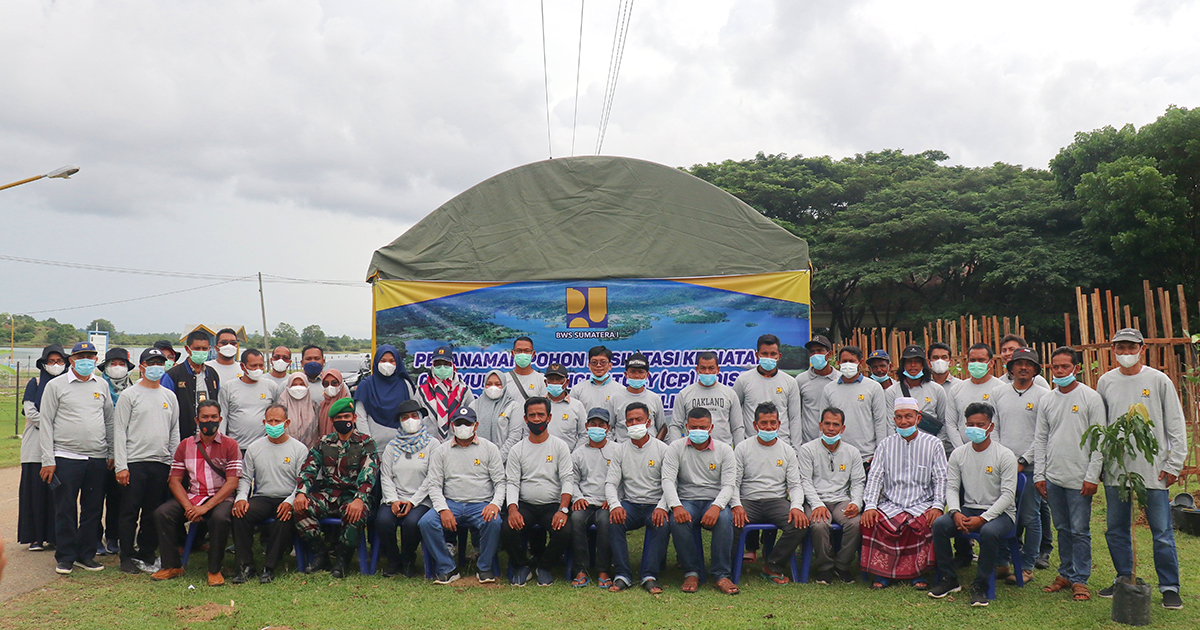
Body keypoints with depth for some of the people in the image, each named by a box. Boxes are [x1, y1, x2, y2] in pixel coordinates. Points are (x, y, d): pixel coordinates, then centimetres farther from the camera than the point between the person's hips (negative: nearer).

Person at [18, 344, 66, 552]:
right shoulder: (35, 384, 8)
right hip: (37, 445, -1)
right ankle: (35, 537, 6)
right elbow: (30, 412, -2)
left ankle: (56, 536, 7)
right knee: (36, 490, -1)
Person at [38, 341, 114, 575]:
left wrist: (111, 453, 12)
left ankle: (86, 554, 17)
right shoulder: (56, 386, 2)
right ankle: (65, 557, 12)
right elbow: (45, 423, 0)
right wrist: (48, 460, -6)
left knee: (93, 509, 6)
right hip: (66, 458, -3)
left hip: (97, 459, 3)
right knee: (65, 509, 1)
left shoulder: (102, 386, 12)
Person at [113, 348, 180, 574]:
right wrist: (121, 465, -10)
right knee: (130, 512, -1)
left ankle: (147, 555, 20)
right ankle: (128, 557, 9)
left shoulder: (170, 397, 14)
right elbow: (119, 431, -3)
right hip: (134, 462, -4)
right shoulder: (129, 395, 1)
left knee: (154, 513, 9)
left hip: (161, 463, 4)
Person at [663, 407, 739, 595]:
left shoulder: (724, 450, 6)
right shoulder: (676, 448, 6)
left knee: (724, 519, -33)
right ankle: (691, 573, -17)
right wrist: (676, 506, -23)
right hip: (686, 501, 0)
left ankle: (721, 575, -23)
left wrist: (716, 507, -24)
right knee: (678, 521, -33)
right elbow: (668, 480, -4)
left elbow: (728, 485, -3)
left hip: (715, 501, 0)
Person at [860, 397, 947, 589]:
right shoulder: (886, 444, 10)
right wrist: (870, 506, -10)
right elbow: (875, 476, 4)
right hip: (891, 503, 1)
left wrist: (937, 506, -14)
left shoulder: (933, 444, 6)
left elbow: (941, 479, 2)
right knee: (872, 521, -28)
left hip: (922, 503, -1)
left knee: (932, 522, -32)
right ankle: (881, 573, -13)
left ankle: (918, 573, -13)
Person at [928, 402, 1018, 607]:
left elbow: (1008, 495, -11)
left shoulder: (1005, 456, -5)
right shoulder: (958, 454, 7)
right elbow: (951, 487, 5)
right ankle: (949, 579, -9)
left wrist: (983, 518, -21)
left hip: (999, 512, -4)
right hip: (968, 509, 4)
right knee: (939, 525, -23)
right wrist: (955, 513, -16)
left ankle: (980, 585, -19)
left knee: (989, 532, -37)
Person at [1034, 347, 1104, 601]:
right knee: (1062, 529, 13)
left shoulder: (1091, 398, -4)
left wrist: (1092, 476, -11)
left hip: (1079, 478, -4)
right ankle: (1066, 573, 23)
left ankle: (1080, 579, 9)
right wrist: (1039, 474, 7)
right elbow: (1040, 439, 13)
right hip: (1053, 478, 5)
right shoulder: (1046, 400, 10)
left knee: (1080, 530, 0)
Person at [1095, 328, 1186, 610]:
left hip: (1152, 469, -3)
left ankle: (1170, 588, 13)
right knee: (1116, 530, 11)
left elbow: (1176, 426, 1)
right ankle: (1124, 579, 25)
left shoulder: (1159, 380, -2)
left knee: (1162, 532, 1)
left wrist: (1173, 464, -4)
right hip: (1115, 469, 4)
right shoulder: (1105, 382, 7)